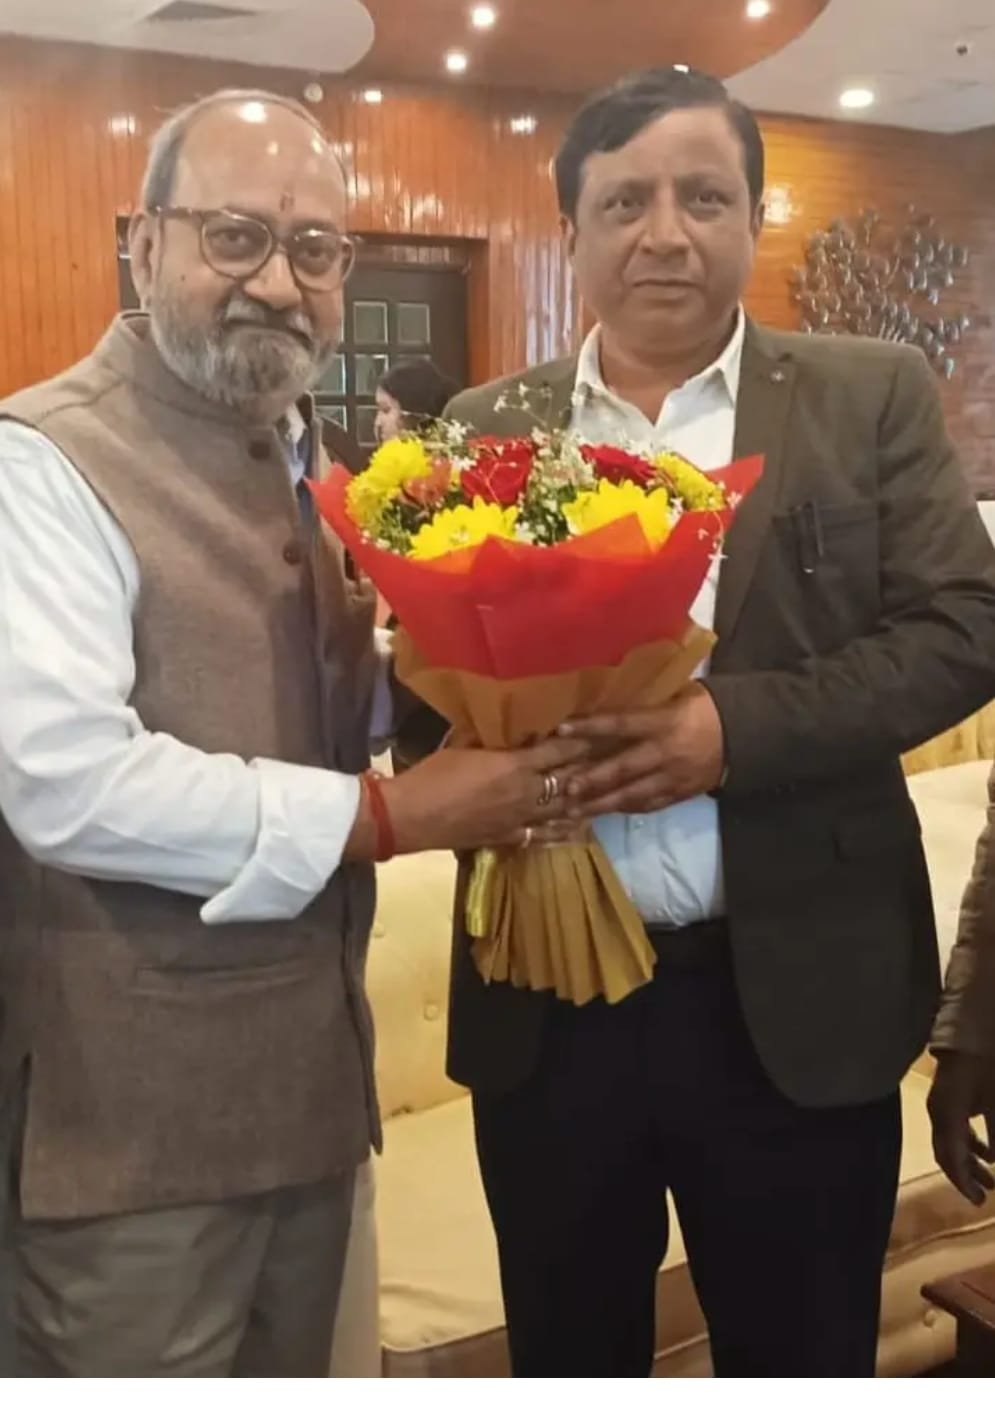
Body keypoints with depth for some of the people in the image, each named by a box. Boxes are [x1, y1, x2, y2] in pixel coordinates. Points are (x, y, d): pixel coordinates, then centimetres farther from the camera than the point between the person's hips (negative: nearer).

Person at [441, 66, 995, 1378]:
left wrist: (733, 727, -20)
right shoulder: (488, 425, 6)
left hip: (794, 996, -1)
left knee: (801, 1358, 17)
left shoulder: (870, 397, 1)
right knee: (566, 1356, 19)